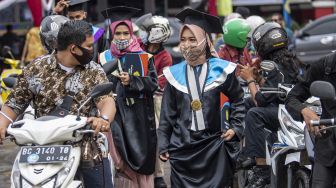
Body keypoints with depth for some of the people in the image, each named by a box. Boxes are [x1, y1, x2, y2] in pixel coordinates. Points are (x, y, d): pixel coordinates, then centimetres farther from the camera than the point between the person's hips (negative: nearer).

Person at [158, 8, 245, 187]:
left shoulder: (221, 69, -3)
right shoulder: (174, 74, 2)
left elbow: (238, 100, 12)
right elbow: (167, 113, 8)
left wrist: (236, 127, 2)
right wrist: (163, 145, 5)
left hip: (214, 146, -1)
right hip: (182, 147, 1)